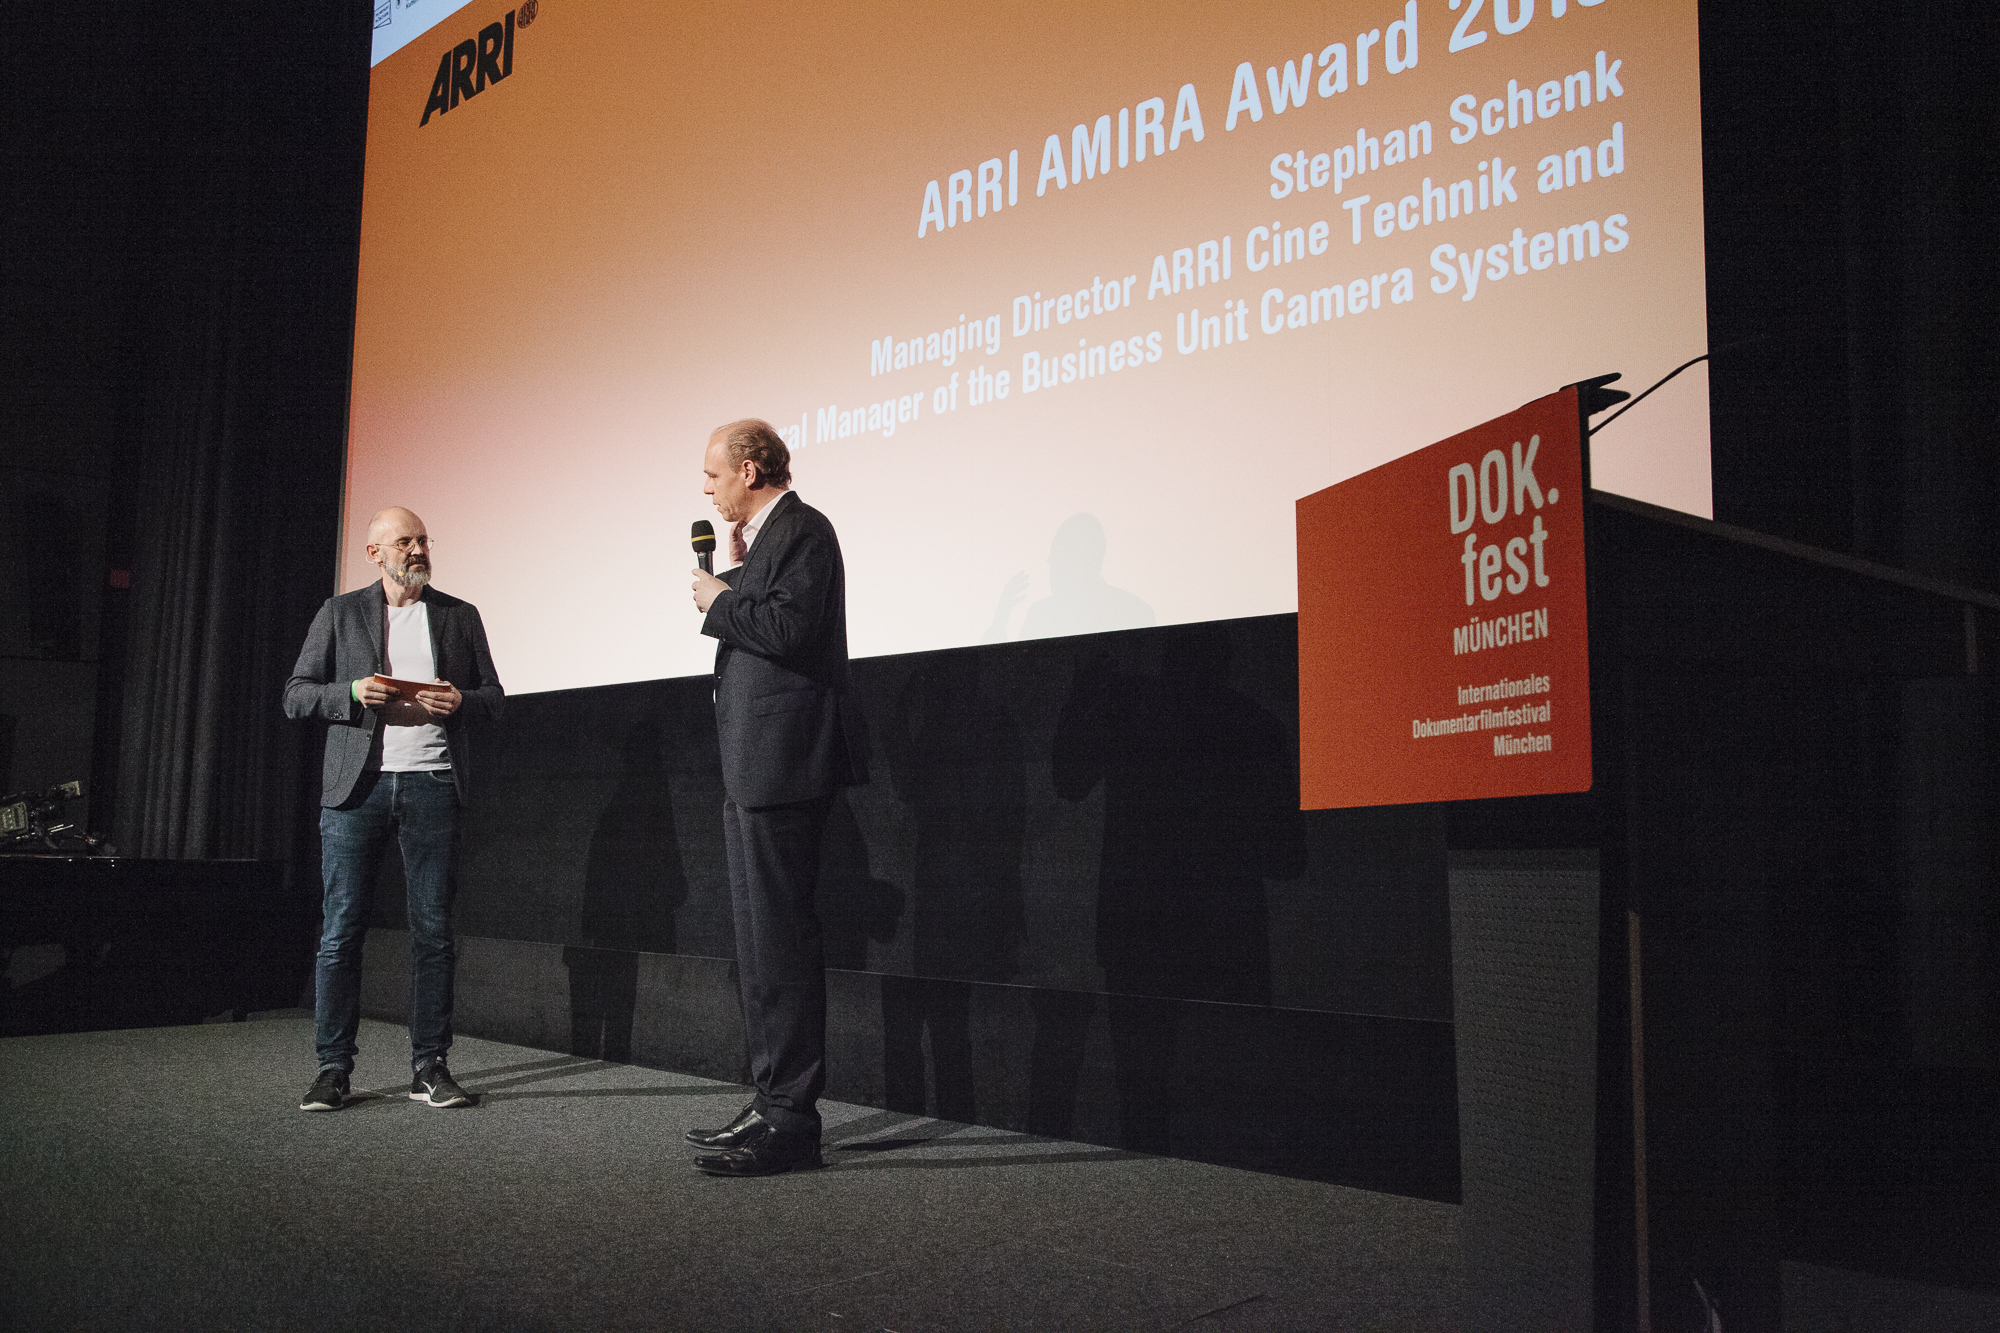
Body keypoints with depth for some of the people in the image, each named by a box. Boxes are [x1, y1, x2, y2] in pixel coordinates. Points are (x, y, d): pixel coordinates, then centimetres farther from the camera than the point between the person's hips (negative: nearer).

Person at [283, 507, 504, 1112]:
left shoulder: (460, 616, 14)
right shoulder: (340, 613, 11)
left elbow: (494, 695, 15)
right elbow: (296, 695, 8)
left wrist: (461, 701, -7)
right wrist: (352, 693, -11)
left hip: (432, 784, 1)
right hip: (357, 787, -1)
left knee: (434, 931, 2)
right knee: (341, 931, -1)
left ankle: (429, 1066, 9)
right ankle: (334, 1067, 7)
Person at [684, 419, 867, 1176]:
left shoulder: (801, 530, -10)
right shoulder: (766, 537, 21)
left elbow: (792, 628, -24)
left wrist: (719, 601, -9)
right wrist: (740, 575, 13)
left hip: (783, 764, -11)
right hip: (755, 769, 11)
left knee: (780, 940, -9)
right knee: (760, 941, 14)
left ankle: (792, 1122, -4)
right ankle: (772, 1104, 23)